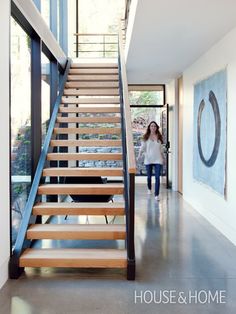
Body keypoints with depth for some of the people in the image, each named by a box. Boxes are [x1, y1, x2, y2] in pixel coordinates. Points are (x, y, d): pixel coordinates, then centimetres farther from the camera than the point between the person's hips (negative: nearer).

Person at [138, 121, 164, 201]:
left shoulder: (159, 137, 7)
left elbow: (161, 148, 15)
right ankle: (149, 189, 42)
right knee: (149, 176, 13)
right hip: (148, 159, 0)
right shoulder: (146, 137, 2)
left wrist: (163, 157, 17)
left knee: (157, 177, -9)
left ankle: (157, 195, -9)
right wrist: (139, 155, -13)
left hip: (158, 160, 0)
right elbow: (142, 147, 1)